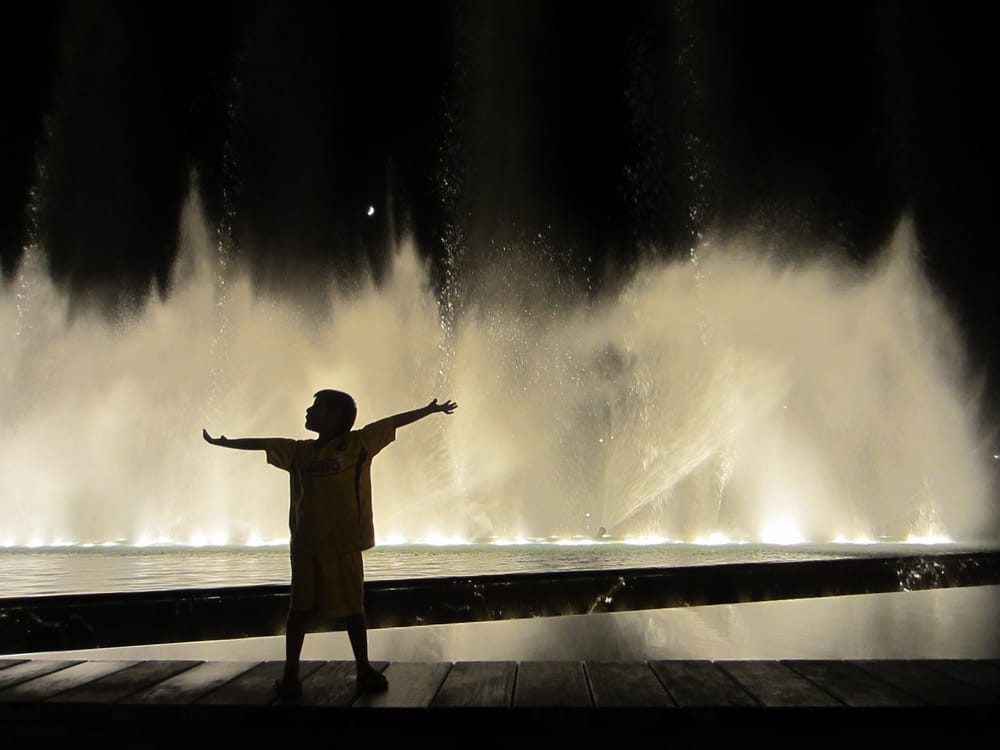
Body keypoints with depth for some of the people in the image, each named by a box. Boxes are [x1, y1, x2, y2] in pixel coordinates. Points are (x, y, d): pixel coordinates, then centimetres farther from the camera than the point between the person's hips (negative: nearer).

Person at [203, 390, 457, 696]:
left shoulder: (357, 443, -2)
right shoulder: (299, 451, 7)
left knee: (353, 607, 8)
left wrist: (431, 409, 5)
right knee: (299, 608, 8)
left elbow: (394, 422, 1)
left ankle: (364, 669, 21)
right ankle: (290, 673, 17)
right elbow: (260, 444, 14)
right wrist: (222, 442, 21)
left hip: (344, 546, -2)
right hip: (305, 547, 3)